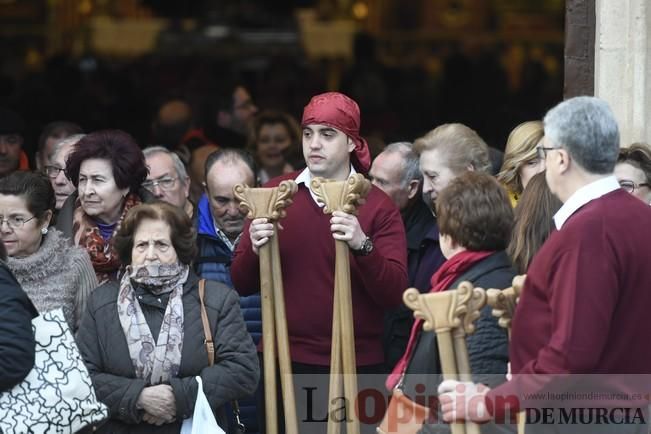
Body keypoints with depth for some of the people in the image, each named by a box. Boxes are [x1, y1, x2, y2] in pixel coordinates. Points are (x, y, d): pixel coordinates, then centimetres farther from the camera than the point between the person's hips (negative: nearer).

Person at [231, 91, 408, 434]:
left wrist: (362, 247, -26)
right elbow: (241, 285, 6)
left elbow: (394, 294, -9)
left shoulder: (378, 205, -1)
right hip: (284, 362, 2)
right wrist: (255, 251, -15)